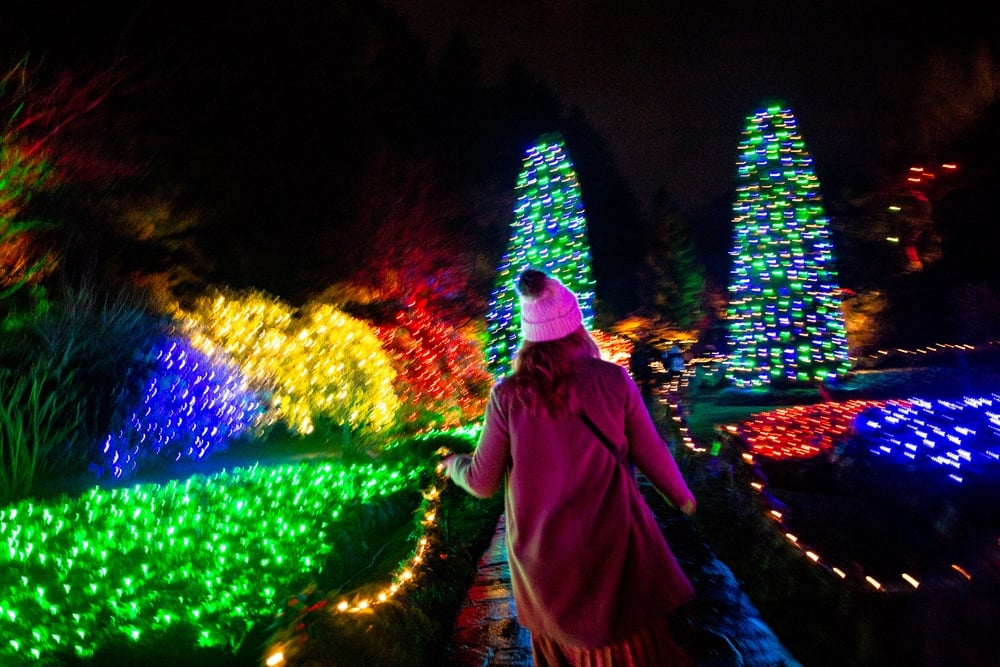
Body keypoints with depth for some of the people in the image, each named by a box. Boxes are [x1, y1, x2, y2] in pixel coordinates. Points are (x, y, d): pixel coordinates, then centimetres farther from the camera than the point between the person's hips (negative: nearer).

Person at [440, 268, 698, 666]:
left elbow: (483, 482, -5)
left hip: (545, 555, 1)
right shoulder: (613, 380, -11)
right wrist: (681, 496, 18)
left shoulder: (509, 395, -12)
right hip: (612, 543, 0)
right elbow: (652, 455, -2)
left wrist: (454, 465, 18)